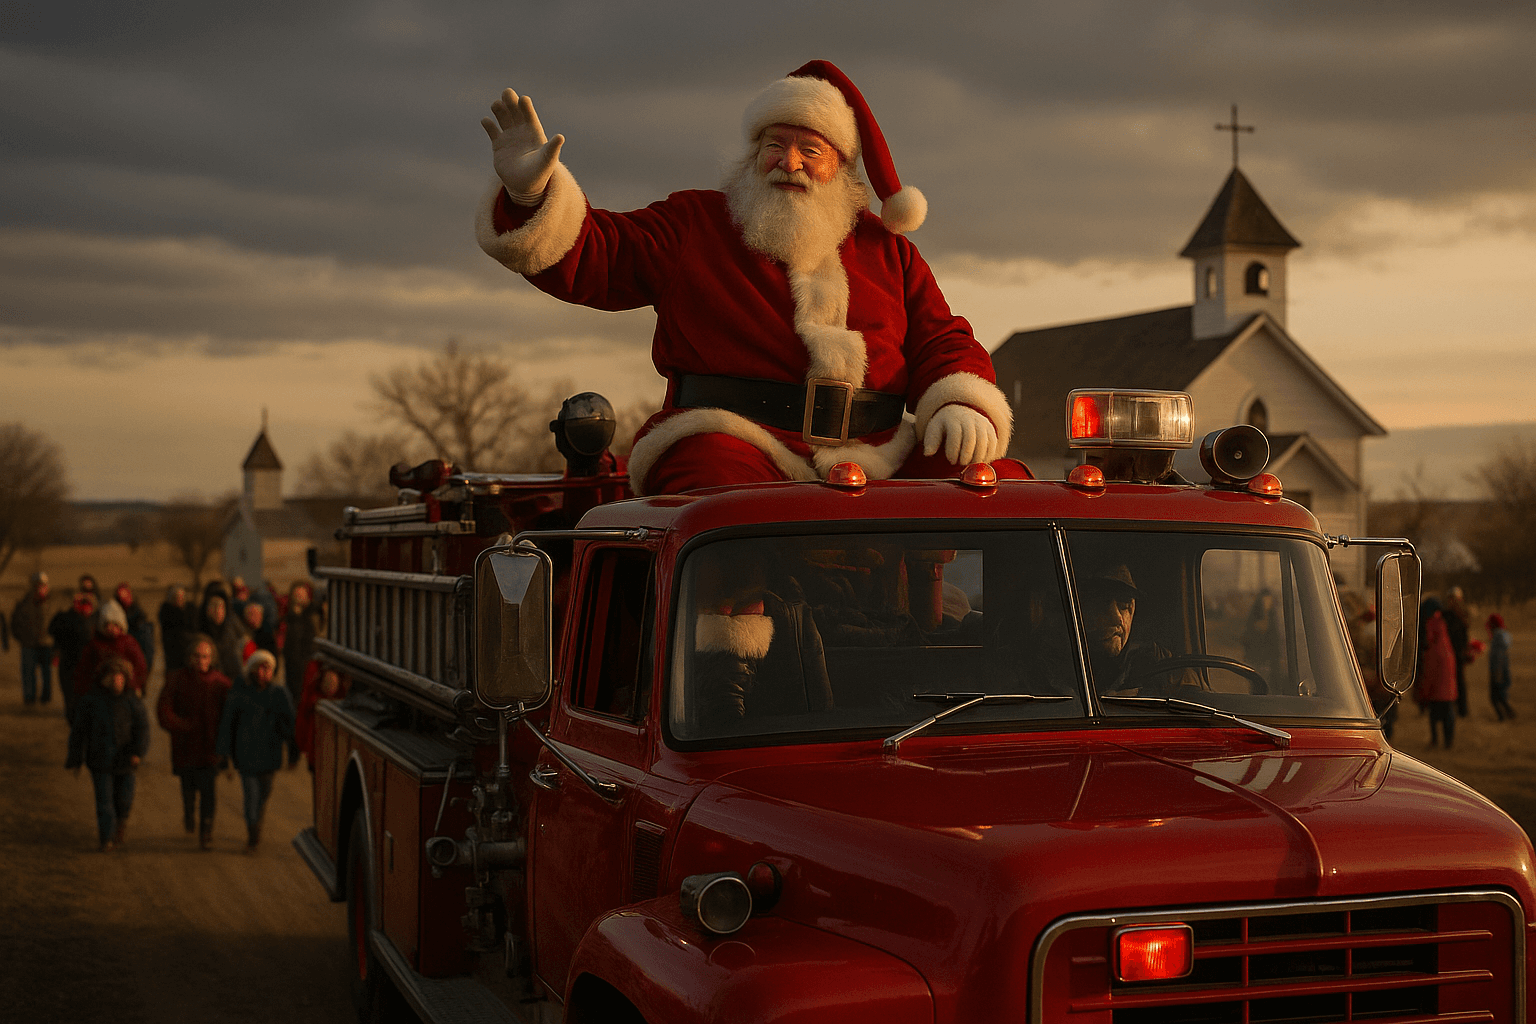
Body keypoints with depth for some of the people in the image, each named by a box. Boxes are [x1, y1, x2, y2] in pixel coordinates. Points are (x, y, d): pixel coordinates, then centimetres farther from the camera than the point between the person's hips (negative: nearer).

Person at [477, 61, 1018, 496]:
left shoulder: (884, 247, 23)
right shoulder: (694, 224, 17)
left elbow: (941, 341, 20)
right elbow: (588, 258, 8)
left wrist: (964, 404, -2)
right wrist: (531, 193, -11)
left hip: (874, 460, 3)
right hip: (737, 446, -3)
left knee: (1004, 482, -17)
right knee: (717, 474, -39)